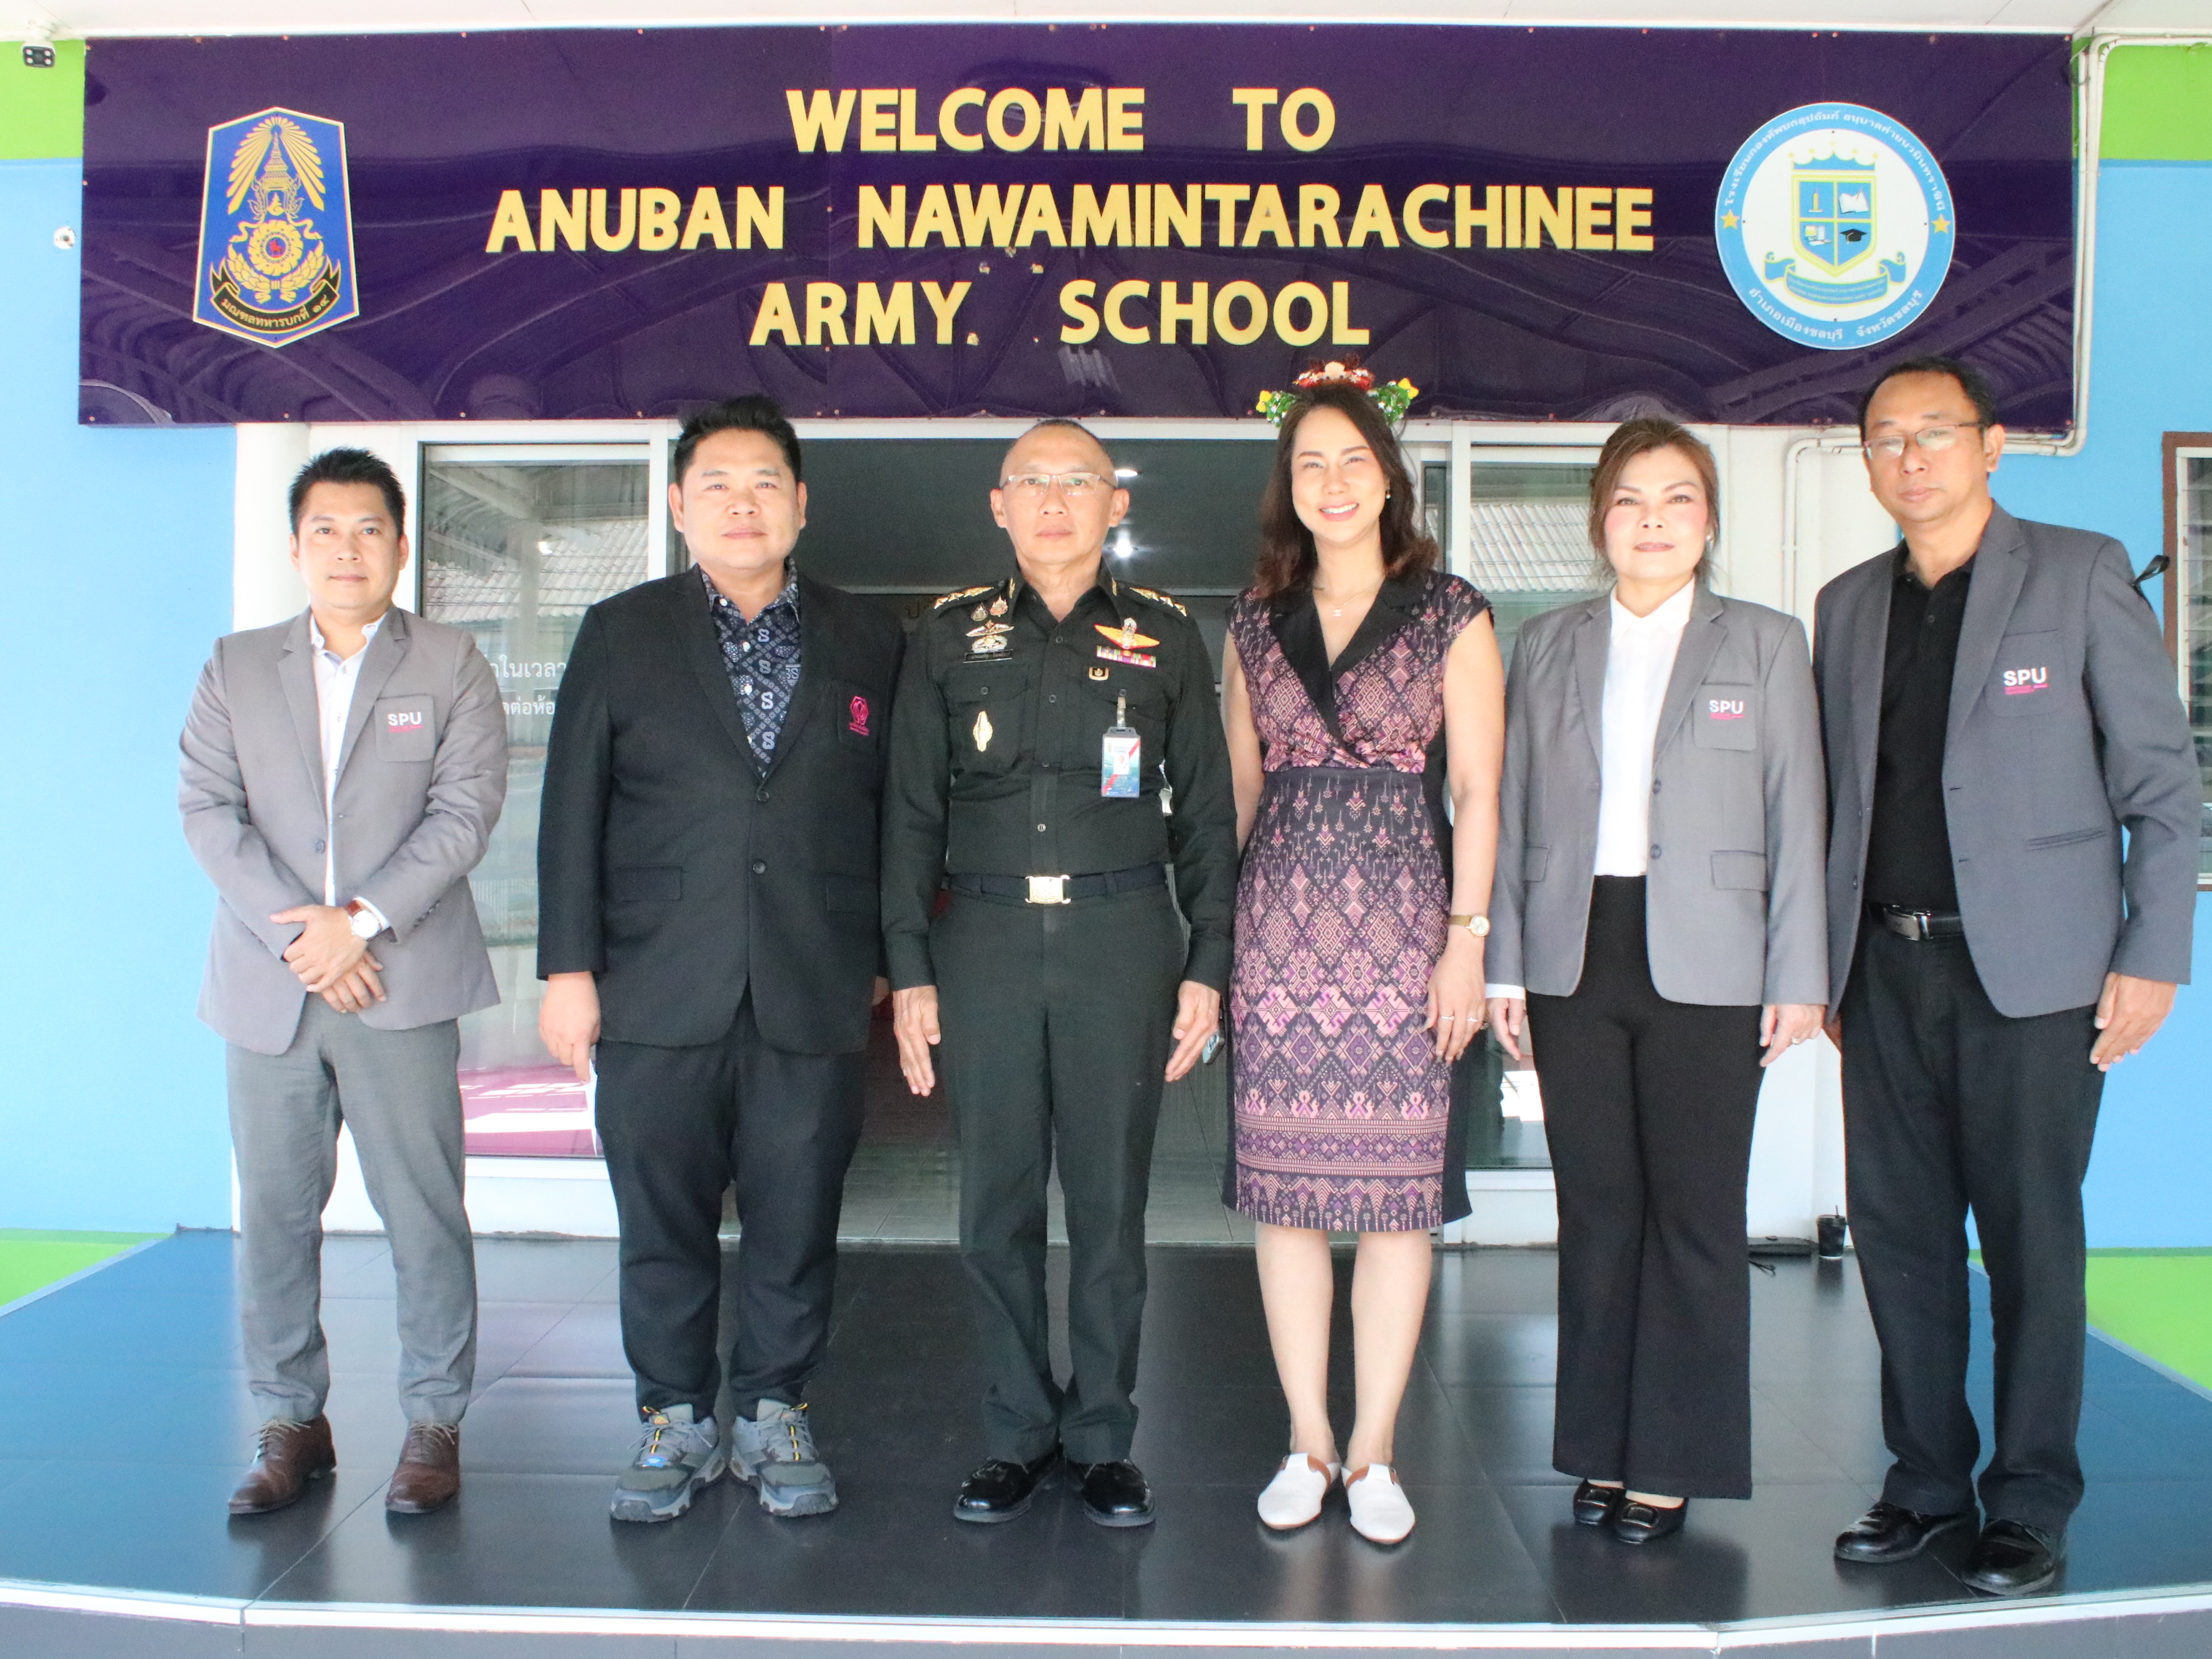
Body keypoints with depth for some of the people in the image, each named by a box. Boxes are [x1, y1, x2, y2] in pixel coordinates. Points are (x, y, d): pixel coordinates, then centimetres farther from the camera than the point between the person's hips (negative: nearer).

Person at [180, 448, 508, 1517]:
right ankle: (292, 1425, 20)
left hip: (402, 987, -2)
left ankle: (433, 1423, 12)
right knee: (273, 1215, 8)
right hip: (267, 989, 3)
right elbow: (208, 808, 3)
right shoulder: (236, 668, 13)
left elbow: (465, 811, -4)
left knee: (424, 1213, 0)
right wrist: (296, 933, -10)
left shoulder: (452, 668, 6)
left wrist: (361, 921, -14)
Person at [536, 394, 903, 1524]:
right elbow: (572, 810, 4)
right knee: (662, 1219, 6)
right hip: (660, 993, 0)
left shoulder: (867, 641, 9)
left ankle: (776, 1416, 23)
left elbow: (892, 806, 9)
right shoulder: (620, 635, 7)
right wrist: (568, 967, -1)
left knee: (796, 1220, 6)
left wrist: (883, 958, 6)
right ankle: (675, 1420, 23)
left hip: (814, 996, 0)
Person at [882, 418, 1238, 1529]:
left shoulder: (1165, 637, 7)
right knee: (995, 1206, 6)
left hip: (1122, 939, -1)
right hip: (986, 941, 1)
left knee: (1111, 1204, 4)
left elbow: (1206, 813, 8)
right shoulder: (950, 637, 8)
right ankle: (1017, 1435, 21)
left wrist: (1207, 966, 2)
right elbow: (912, 813, 8)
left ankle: (1104, 1440, 20)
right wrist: (908, 970, 2)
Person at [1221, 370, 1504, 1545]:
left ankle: (1374, 1452, 13)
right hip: (1279, 922, 3)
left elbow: (1476, 792, 0)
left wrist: (1466, 940, -7)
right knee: (1283, 1187, 4)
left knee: (1396, 1185, 0)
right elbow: (1239, 786, 13)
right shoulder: (1257, 622, 12)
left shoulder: (1449, 616, 3)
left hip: (1402, 919, -2)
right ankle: (1308, 1442, 17)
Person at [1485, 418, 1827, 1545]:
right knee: (1595, 1208, 8)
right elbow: (1514, 810, 10)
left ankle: (1674, 1464, 13)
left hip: (1705, 965, -2)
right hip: (1576, 957, 2)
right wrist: (1502, 962, 5)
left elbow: (1797, 819, 2)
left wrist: (1797, 978, -3)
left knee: (1695, 1214, 1)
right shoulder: (1547, 646, 11)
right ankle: (1602, 1451, 19)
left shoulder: (1766, 645, 6)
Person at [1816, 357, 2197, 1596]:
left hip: (2033, 968, -4)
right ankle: (1928, 1481, 23)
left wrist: (2153, 955, -7)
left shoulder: (2082, 574, 1)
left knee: (2032, 1237, 1)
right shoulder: (1848, 606, 13)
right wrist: (1822, 961, 11)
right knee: (1899, 1234, 8)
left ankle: (2032, 1504, 15)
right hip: (1886, 969, 4)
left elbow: (2162, 778, -1)